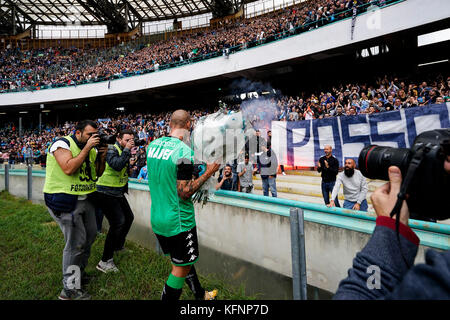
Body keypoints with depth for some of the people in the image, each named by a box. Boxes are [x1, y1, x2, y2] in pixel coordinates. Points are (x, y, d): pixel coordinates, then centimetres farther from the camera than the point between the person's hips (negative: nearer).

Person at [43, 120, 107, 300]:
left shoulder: (91, 148, 9)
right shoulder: (62, 144, -12)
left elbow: (98, 173, 13)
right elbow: (69, 169, -27)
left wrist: (102, 156, -3)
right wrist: (86, 148, -23)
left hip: (85, 199, 8)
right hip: (64, 201, -8)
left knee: (90, 235, 15)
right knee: (76, 243, -7)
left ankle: (78, 273, 37)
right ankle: (69, 289, 8)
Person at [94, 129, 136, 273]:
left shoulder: (124, 152, 12)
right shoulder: (111, 149, -14)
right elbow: (117, 165, -32)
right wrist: (126, 150, -24)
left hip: (118, 193, 10)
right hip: (105, 193, -10)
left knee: (129, 217, 19)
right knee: (118, 222, -18)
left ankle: (118, 246, 41)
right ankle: (105, 261, -10)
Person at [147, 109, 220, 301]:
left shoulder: (153, 145, 3)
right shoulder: (184, 151, -21)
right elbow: (184, 193, -20)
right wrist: (208, 173, -12)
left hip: (157, 219, 9)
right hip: (178, 221, -8)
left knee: (183, 261, 23)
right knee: (181, 268, 10)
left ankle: (201, 295, 43)